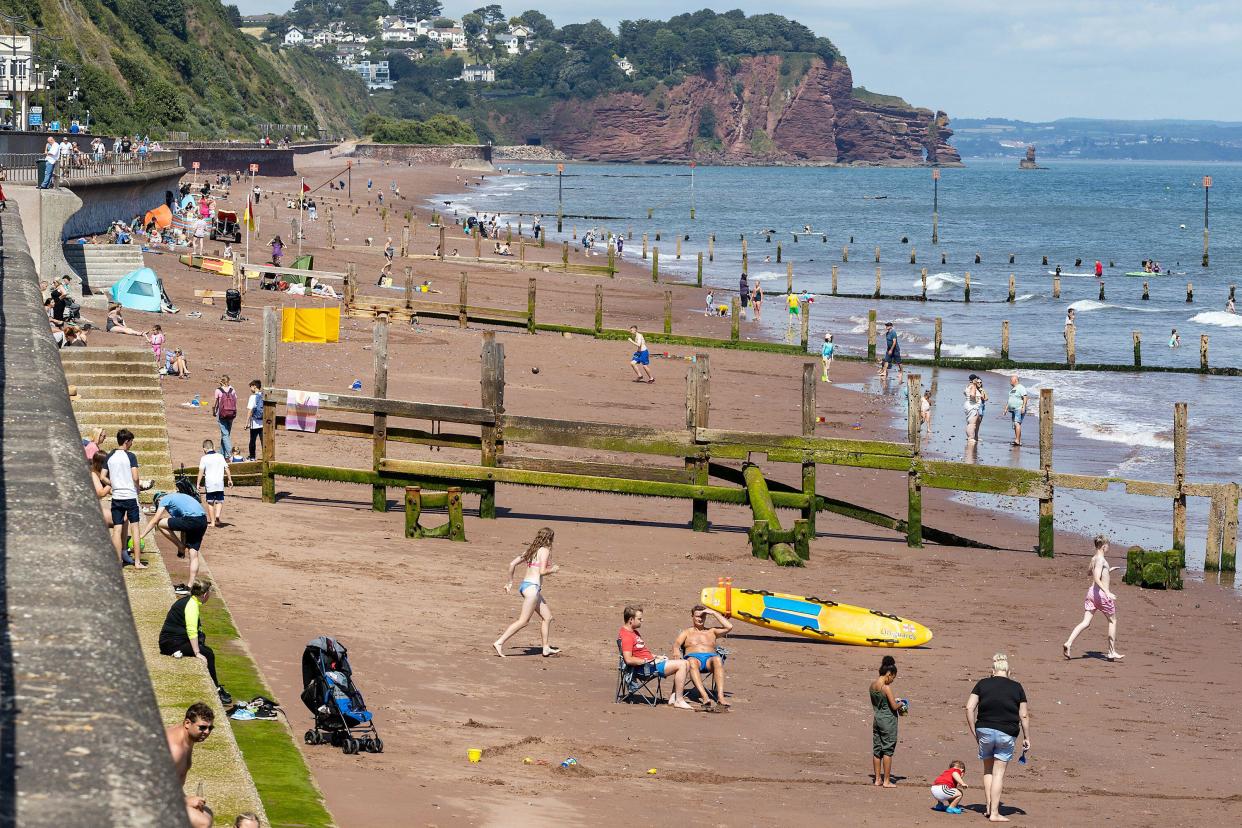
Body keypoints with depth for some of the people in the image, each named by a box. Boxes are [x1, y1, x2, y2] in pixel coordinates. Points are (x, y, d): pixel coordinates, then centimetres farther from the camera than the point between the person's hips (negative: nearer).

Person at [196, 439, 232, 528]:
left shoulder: (204, 458, -3)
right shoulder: (220, 457, 6)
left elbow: (201, 471, -9)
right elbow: (226, 469, 7)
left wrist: (198, 483, -5)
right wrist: (230, 480, 17)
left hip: (209, 484, -2)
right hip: (220, 483, 2)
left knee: (210, 503, 10)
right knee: (219, 501, 8)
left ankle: (212, 522, 11)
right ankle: (217, 516, -17)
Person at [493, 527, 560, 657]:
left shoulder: (531, 550, 15)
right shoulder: (544, 550, -7)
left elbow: (512, 564, 15)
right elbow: (542, 571, -19)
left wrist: (510, 582, 22)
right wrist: (553, 569, 1)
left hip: (524, 585, 9)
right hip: (532, 587, -9)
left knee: (547, 617, 16)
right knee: (523, 621, -8)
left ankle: (546, 648, 20)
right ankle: (499, 642, -12)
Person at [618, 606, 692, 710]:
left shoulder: (634, 632, 19)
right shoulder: (626, 636, -15)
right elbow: (629, 660, -25)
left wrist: (656, 657, 11)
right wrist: (647, 660, -17)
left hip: (650, 662, 11)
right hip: (645, 667, -11)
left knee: (686, 663, 9)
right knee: (681, 664, -18)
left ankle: (674, 697, 5)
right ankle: (679, 701, -18)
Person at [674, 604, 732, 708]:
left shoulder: (712, 631, 30)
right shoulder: (687, 632, 28)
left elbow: (729, 627, 14)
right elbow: (676, 645, 11)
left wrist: (713, 613, 15)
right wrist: (677, 654, -14)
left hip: (710, 658, 1)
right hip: (693, 656, -1)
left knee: (717, 659, -39)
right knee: (692, 662, -41)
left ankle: (720, 697, -52)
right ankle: (705, 697, -56)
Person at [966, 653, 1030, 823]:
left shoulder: (982, 684, 3)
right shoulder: (1016, 688, 2)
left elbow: (969, 707, -3)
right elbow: (1024, 715, 1)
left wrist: (973, 731, 5)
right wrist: (1027, 737, 9)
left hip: (985, 731, 1)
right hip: (1007, 733, -1)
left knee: (988, 769, 20)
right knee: (998, 772, 2)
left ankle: (988, 807, 19)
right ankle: (994, 812, 0)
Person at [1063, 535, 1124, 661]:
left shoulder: (1093, 558, 12)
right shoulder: (1101, 560, -15)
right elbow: (1097, 579, -25)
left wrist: (1108, 570, 35)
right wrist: (1107, 592, -33)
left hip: (1091, 591, 8)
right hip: (1101, 593, -8)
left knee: (1085, 622, 1)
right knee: (1112, 621, 10)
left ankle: (1068, 643, -18)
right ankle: (1112, 652, 14)